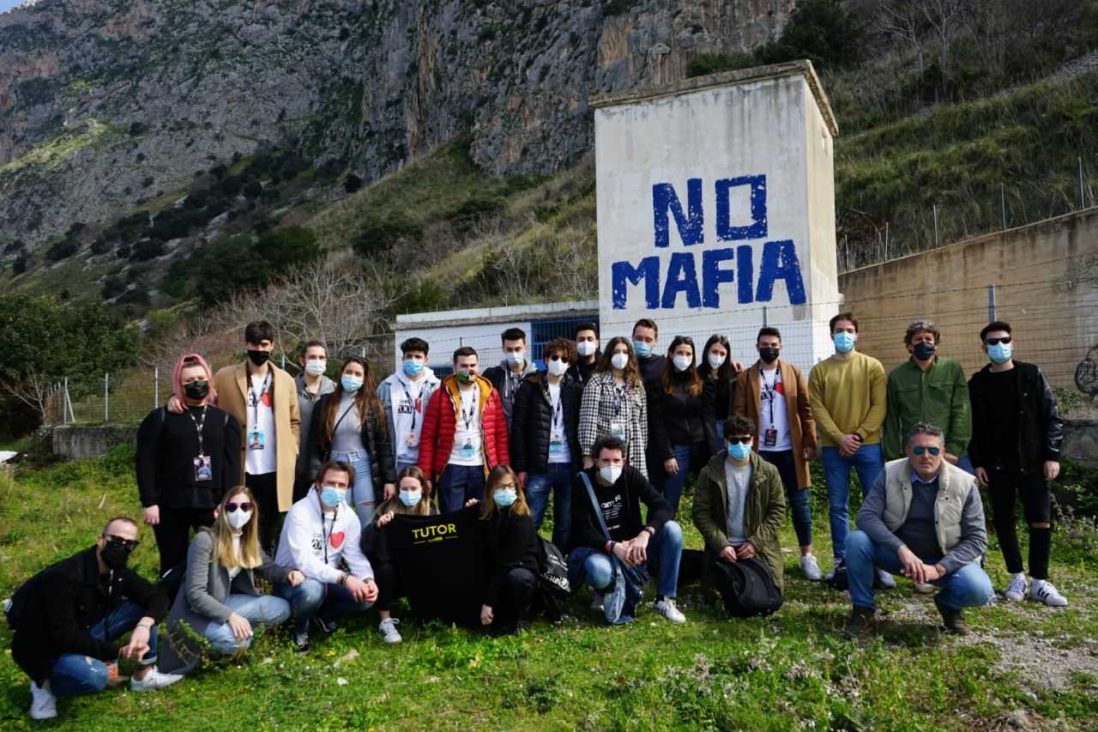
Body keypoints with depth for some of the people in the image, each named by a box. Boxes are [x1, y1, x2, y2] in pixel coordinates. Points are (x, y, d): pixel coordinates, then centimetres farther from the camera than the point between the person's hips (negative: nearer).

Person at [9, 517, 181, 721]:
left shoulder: (119, 572, -7)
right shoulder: (65, 576, -30)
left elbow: (158, 596, -4)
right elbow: (64, 637, -30)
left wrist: (144, 624, -27)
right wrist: (119, 652, -28)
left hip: (86, 633, 7)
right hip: (47, 647, -7)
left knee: (144, 607, -8)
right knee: (95, 676, -35)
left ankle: (144, 675, 5)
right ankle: (46, 683, -4)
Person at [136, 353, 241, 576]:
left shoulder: (225, 420, 9)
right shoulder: (160, 418, 6)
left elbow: (231, 465, 3)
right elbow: (146, 462, 1)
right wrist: (149, 502, -7)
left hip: (212, 505, 1)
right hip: (171, 505, -1)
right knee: (173, 565, 9)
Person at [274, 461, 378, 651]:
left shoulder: (348, 516, -4)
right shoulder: (300, 512, -24)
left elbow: (355, 555, -6)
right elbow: (304, 562, -32)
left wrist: (368, 579, -28)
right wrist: (343, 578, -42)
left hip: (328, 581, 6)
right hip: (291, 579, -5)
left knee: (366, 595, -16)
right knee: (312, 589, -38)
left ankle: (323, 615, 12)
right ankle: (300, 626, -3)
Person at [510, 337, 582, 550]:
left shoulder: (576, 390, 9)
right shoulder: (530, 387, 3)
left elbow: (581, 428, 9)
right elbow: (518, 429, 0)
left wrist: (582, 464, 0)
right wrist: (520, 468, -5)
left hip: (568, 466, 2)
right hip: (538, 467, -2)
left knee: (566, 524, 7)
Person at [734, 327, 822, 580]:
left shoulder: (794, 373, 6)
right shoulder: (745, 377, 3)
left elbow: (805, 410, 3)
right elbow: (739, 413, -2)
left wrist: (810, 443, -4)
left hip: (790, 449, 1)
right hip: (760, 450, -1)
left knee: (799, 502, 5)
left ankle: (807, 556, 13)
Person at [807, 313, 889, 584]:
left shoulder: (872, 366, 5)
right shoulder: (820, 370, 7)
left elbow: (879, 406, -1)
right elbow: (817, 409, 0)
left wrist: (859, 435, -12)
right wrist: (839, 437, -11)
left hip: (868, 445, 0)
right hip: (833, 447, 1)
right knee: (838, 506, 5)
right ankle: (841, 561, 15)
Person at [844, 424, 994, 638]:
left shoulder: (964, 484, -13)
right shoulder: (890, 473, -12)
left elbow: (977, 539, -12)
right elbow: (866, 516, -20)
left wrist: (939, 568, -25)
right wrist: (902, 549, -34)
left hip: (945, 561, 0)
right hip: (897, 553, 0)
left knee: (979, 591, -28)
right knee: (856, 541, -27)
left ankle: (948, 604, 11)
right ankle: (863, 611, -6)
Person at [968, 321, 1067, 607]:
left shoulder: (1031, 375, 1)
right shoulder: (978, 383, 4)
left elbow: (1051, 417, 0)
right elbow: (972, 426, 5)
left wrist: (1052, 455, -8)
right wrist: (977, 462, -1)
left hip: (1031, 462, -1)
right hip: (996, 466, 1)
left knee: (1040, 521, -3)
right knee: (1003, 521, 5)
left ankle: (1039, 582, 8)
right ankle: (1017, 577, 17)